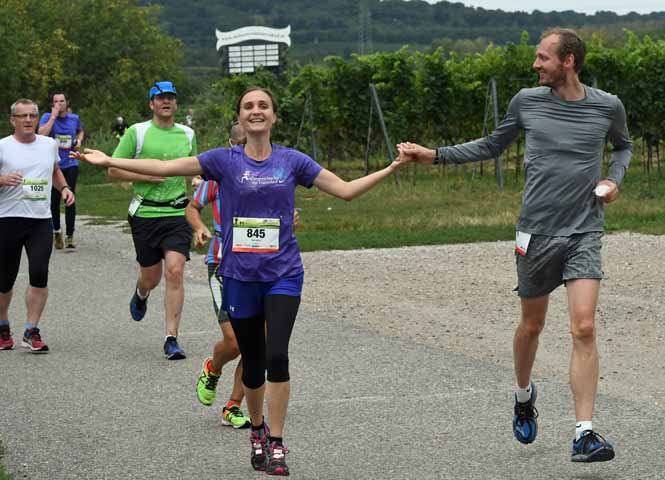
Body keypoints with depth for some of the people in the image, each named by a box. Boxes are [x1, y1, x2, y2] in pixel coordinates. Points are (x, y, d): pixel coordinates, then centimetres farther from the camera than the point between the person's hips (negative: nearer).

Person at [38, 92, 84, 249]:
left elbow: (80, 131, 26)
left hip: (71, 164, 1)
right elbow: (42, 134, -22)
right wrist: (53, 116, -20)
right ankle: (56, 232, 25)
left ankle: (69, 236, 4)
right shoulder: (47, 117, -4)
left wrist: (79, 140, 5)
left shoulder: (74, 118, 5)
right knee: (54, 200, 5)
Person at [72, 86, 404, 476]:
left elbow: (346, 190, 4)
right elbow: (164, 167, -3)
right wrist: (109, 161, -6)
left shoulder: (292, 161, 2)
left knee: (277, 355, -17)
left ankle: (276, 445, -10)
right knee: (252, 361, 10)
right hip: (240, 276, 1)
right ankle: (258, 430, 34)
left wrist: (391, 168, -4)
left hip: (283, 273, -1)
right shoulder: (225, 161, 0)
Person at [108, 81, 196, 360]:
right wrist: (148, 175, -11)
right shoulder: (137, 132, 0)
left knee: (175, 271, -14)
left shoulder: (187, 134, 11)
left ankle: (171, 338, -10)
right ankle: (141, 294, 48)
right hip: (145, 213, -1)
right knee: (151, 277, 8)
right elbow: (114, 170, 0)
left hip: (177, 213, 1)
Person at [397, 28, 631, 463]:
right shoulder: (527, 102, 1)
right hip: (536, 232, 1)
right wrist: (434, 155, 9)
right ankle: (524, 394, 44)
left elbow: (623, 146, 21)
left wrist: (614, 180, 2)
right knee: (532, 324, 14)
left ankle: (584, 434, -13)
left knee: (584, 329, -14)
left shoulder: (607, 106, -1)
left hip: (584, 234, -1)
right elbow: (491, 147, 16)